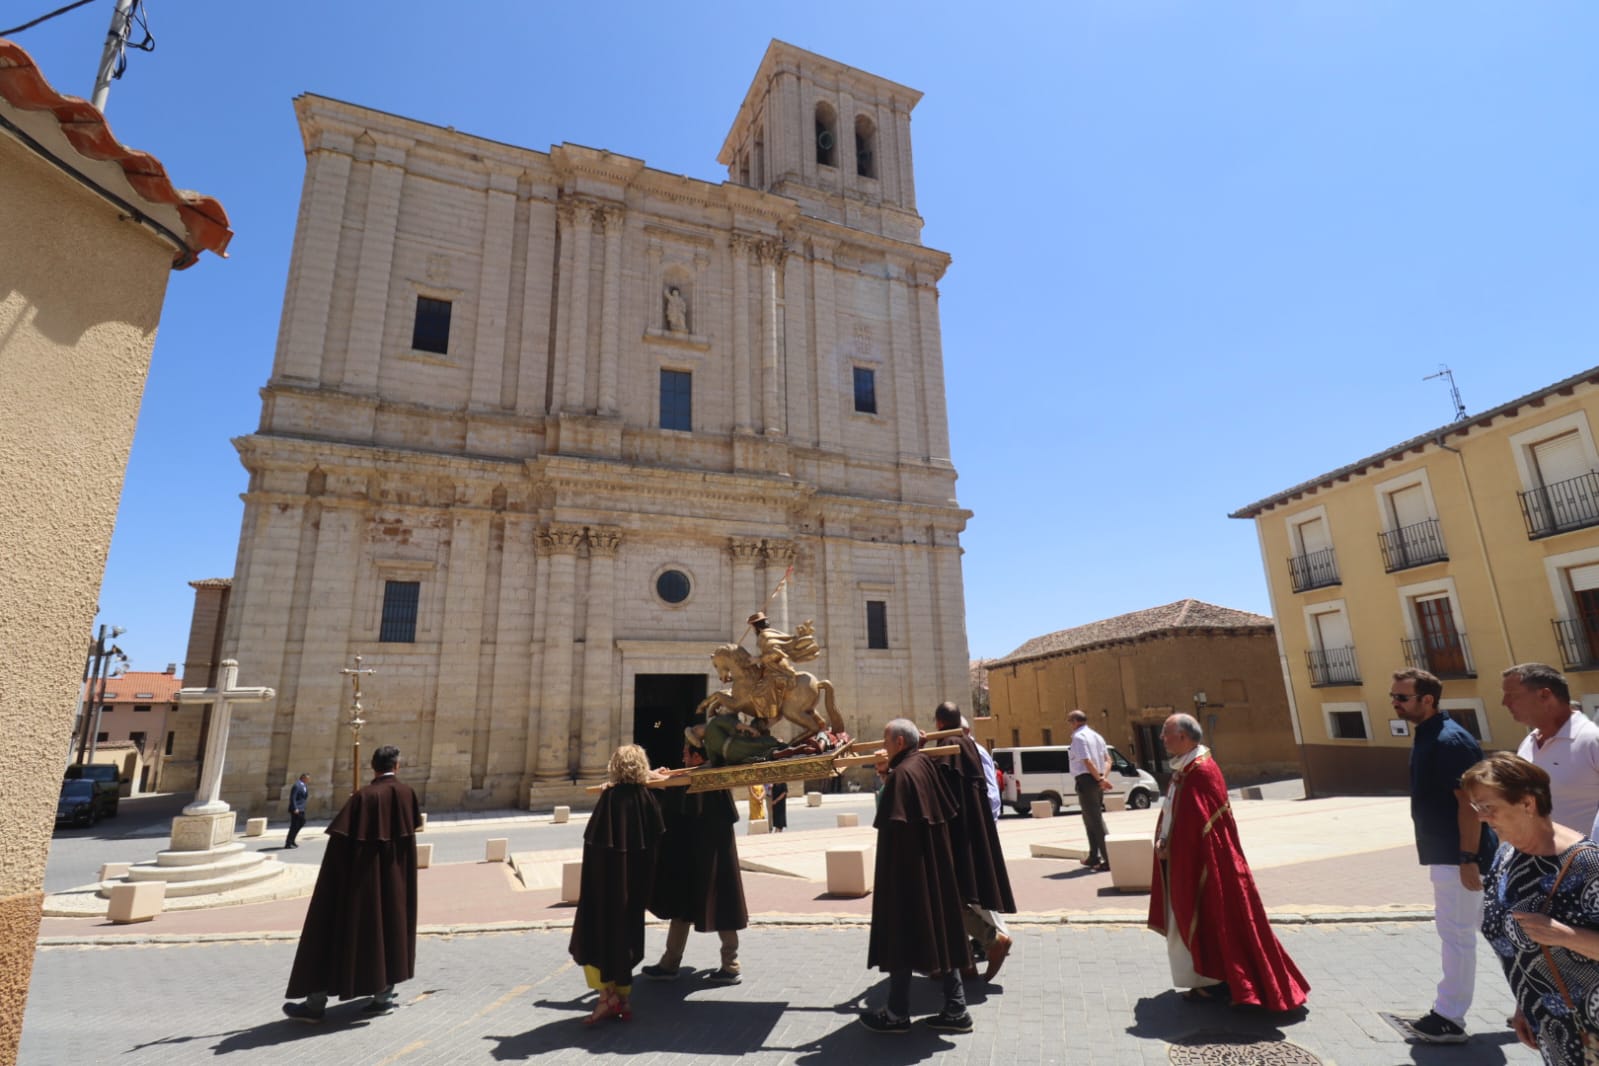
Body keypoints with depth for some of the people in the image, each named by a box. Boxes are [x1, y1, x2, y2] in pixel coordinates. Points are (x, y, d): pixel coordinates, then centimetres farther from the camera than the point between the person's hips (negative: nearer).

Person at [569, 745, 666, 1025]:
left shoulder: (610, 796, -14)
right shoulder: (648, 799, -3)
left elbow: (594, 843, -13)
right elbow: (657, 842, 2)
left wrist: (586, 886, -3)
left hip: (606, 882, -5)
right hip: (635, 885, 5)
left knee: (595, 935, 12)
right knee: (626, 936, 18)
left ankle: (607, 995, 8)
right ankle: (624, 998, 24)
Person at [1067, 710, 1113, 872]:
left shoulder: (1078, 737, -12)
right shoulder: (1096, 736, 16)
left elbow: (1087, 761, -21)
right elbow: (1107, 759, 11)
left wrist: (1100, 779, -17)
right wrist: (1103, 777, 0)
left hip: (1086, 780, -9)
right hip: (1097, 781, 9)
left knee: (1095, 821, -6)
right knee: (1093, 818, 20)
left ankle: (1109, 859, -7)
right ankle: (1094, 857, 29)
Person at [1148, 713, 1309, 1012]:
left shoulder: (1201, 771, -22)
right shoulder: (1182, 769, 8)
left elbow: (1197, 824, -24)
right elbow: (1170, 813, 13)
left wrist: (1170, 847, -14)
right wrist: (1162, 839, -1)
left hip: (1201, 861, -10)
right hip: (1184, 861, 10)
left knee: (1209, 918, 4)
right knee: (1188, 920, 17)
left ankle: (1217, 981, 18)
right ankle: (1210, 978, 31)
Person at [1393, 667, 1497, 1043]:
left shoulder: (1450, 740, -21)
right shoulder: (1426, 737, 9)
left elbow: (1469, 802, -23)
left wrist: (1468, 859, -23)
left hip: (1457, 855, -10)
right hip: (1445, 853, 10)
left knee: (1456, 933, -1)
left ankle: (1449, 1019, 9)